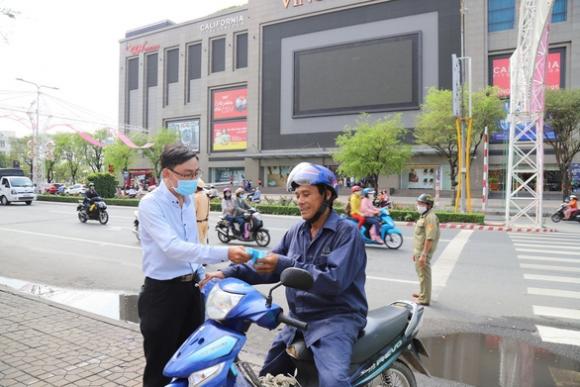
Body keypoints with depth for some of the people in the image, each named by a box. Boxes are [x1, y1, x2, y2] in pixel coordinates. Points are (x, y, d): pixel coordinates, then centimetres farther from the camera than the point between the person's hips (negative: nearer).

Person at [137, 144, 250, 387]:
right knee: (160, 366, 7)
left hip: (191, 288, 7)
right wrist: (224, 254, -41)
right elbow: (172, 247, -33)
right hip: (162, 292, -7)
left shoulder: (188, 200, 5)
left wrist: (201, 274, 13)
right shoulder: (150, 204, -18)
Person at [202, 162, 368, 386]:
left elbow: (334, 280, -24)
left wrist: (285, 265, -28)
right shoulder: (296, 232, 8)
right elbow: (269, 268, 8)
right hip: (298, 318, 7)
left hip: (336, 318, -7)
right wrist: (229, 273, -5)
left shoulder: (346, 231, -12)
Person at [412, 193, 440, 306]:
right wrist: (416, 252, 22)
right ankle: (422, 293, 39)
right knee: (420, 272, 23)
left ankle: (424, 299, 7)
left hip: (424, 251, -11)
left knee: (424, 274, -2)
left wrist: (423, 255, -28)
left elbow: (430, 238, -26)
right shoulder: (424, 216, 15)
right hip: (419, 250, 11)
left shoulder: (430, 218, -19)